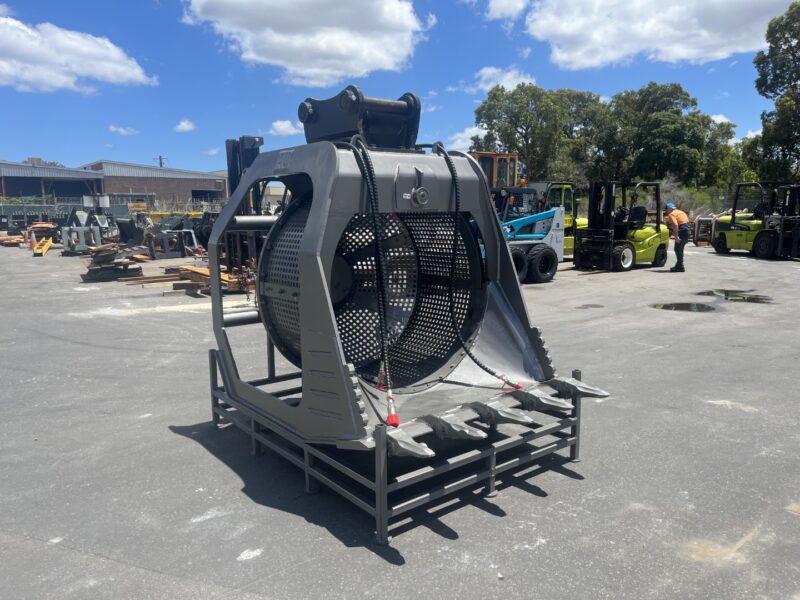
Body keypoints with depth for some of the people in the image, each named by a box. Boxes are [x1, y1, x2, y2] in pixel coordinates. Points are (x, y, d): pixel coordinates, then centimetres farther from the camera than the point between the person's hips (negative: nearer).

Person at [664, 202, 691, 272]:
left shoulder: (671, 215, -6)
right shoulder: (680, 212, 23)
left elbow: (675, 225, -22)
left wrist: (676, 236, -25)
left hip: (682, 231, -9)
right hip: (688, 230, 10)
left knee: (678, 249, -5)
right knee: (680, 249, 18)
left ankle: (680, 267, -6)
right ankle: (679, 265, 25)